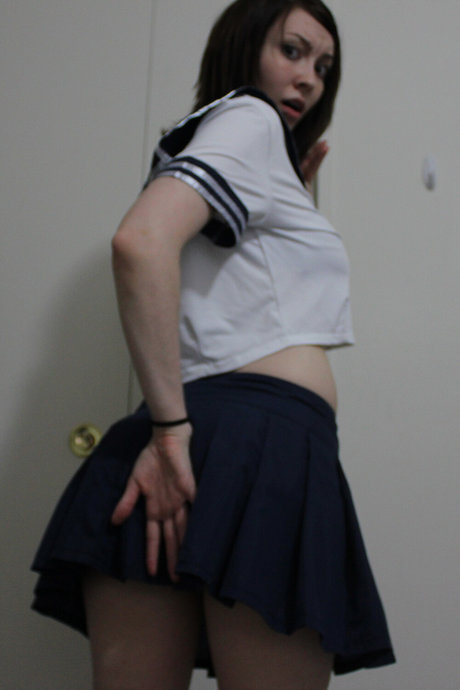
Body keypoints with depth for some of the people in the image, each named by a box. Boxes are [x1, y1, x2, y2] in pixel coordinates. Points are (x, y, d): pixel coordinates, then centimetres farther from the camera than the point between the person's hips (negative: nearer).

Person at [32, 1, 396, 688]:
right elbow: (140, 241, -16)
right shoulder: (249, 119, 4)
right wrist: (172, 425, -17)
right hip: (265, 431, -9)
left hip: (195, 434, 9)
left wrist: (294, 194, 32)